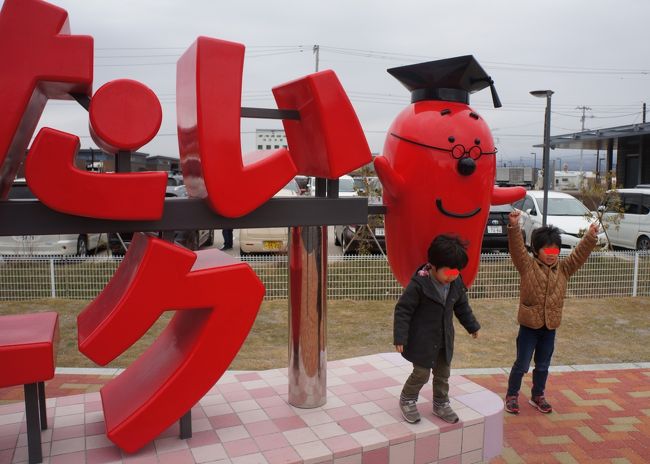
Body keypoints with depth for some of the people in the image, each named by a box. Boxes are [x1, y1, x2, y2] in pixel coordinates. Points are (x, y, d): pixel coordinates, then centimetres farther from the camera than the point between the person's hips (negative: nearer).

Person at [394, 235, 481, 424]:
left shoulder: (456, 283, -4)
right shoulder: (419, 284, -24)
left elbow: (462, 307, 14)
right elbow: (403, 310, -19)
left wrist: (472, 326, 22)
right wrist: (400, 337, -20)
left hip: (444, 339, 6)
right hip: (422, 340, -6)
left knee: (443, 373, 16)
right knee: (421, 374, 3)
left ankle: (441, 404, 36)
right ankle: (407, 400, 28)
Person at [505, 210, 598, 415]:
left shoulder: (564, 268, 4)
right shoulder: (527, 266, -9)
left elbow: (579, 254, -5)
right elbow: (517, 247, -23)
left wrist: (590, 237, -19)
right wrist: (514, 226, -37)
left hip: (550, 326, 4)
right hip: (529, 325, -4)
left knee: (543, 365, 17)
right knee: (522, 364, 5)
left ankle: (537, 396, 35)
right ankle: (512, 395, 22)